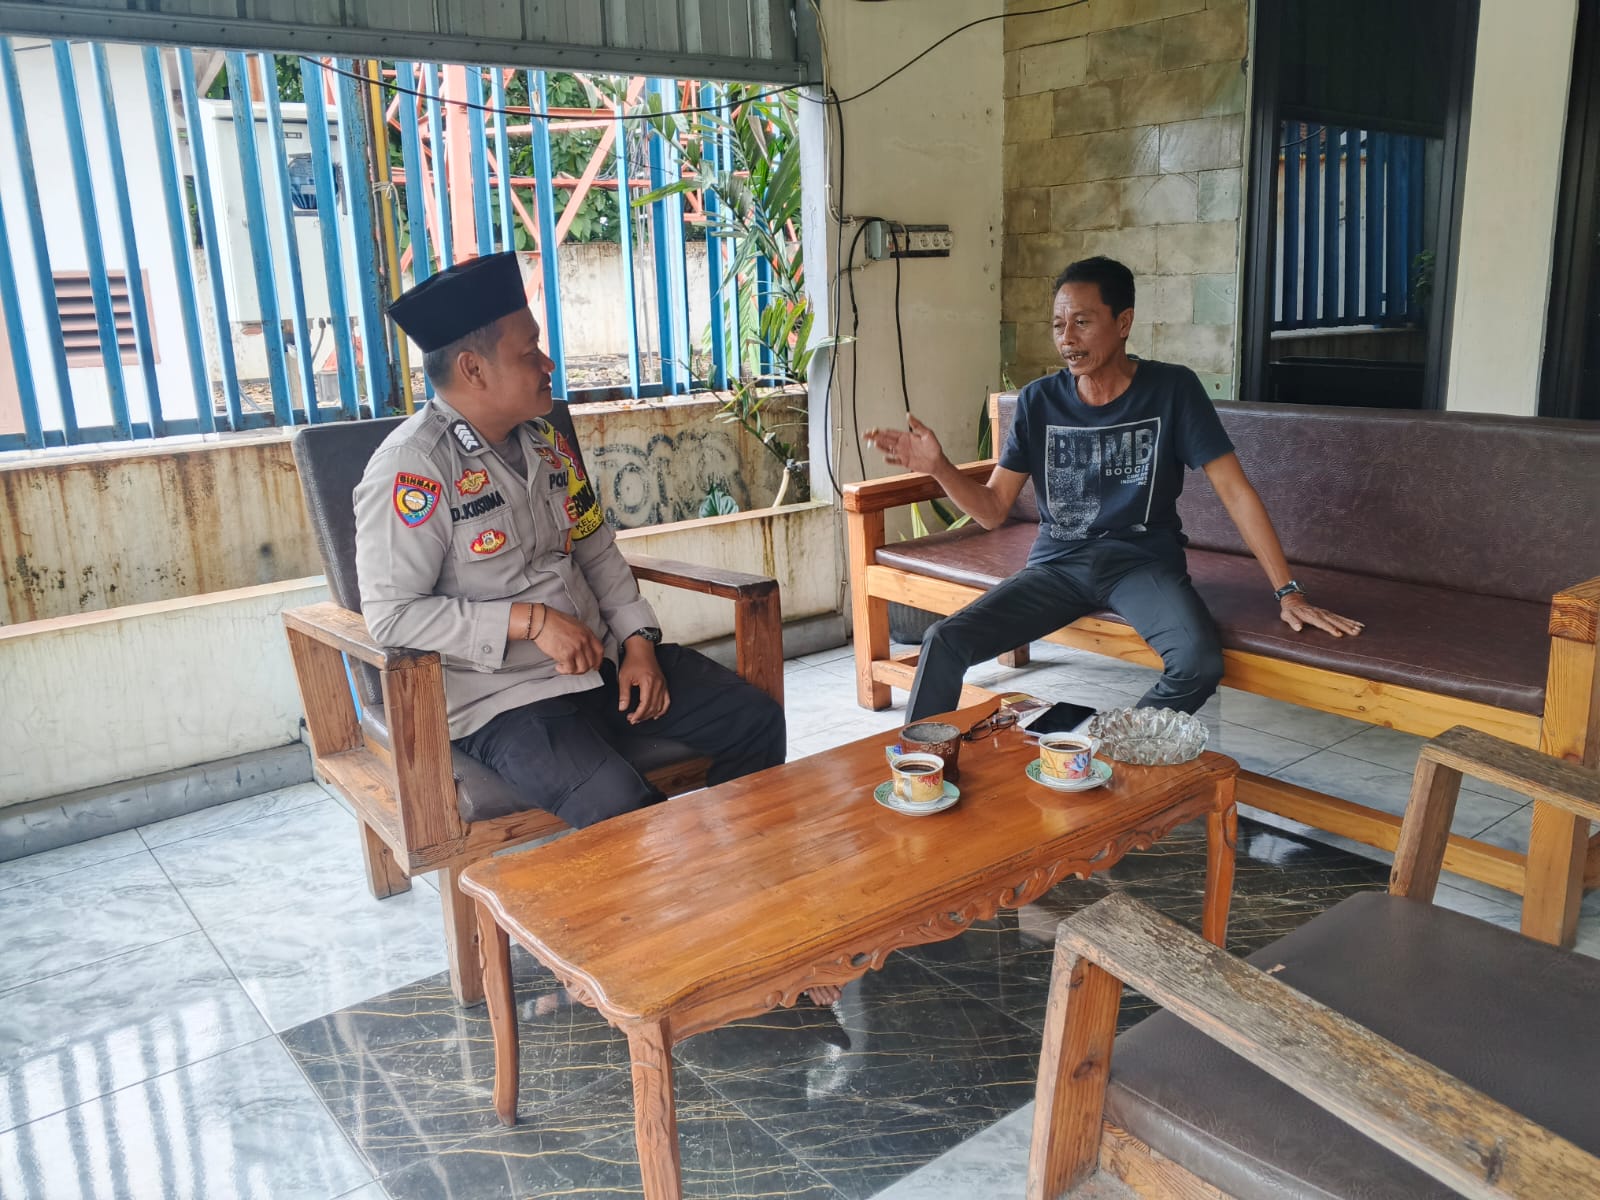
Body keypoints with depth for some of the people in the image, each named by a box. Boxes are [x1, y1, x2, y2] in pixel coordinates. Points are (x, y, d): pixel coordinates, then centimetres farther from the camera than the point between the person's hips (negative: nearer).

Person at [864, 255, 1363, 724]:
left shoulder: (1172, 389, -4)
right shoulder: (1039, 401, 2)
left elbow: (1234, 490, -5)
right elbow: (992, 509, 2)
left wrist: (1287, 591, -11)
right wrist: (939, 467, -18)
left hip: (1143, 562, -1)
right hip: (1056, 564, 2)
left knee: (1199, 664, -32)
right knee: (943, 642, -19)